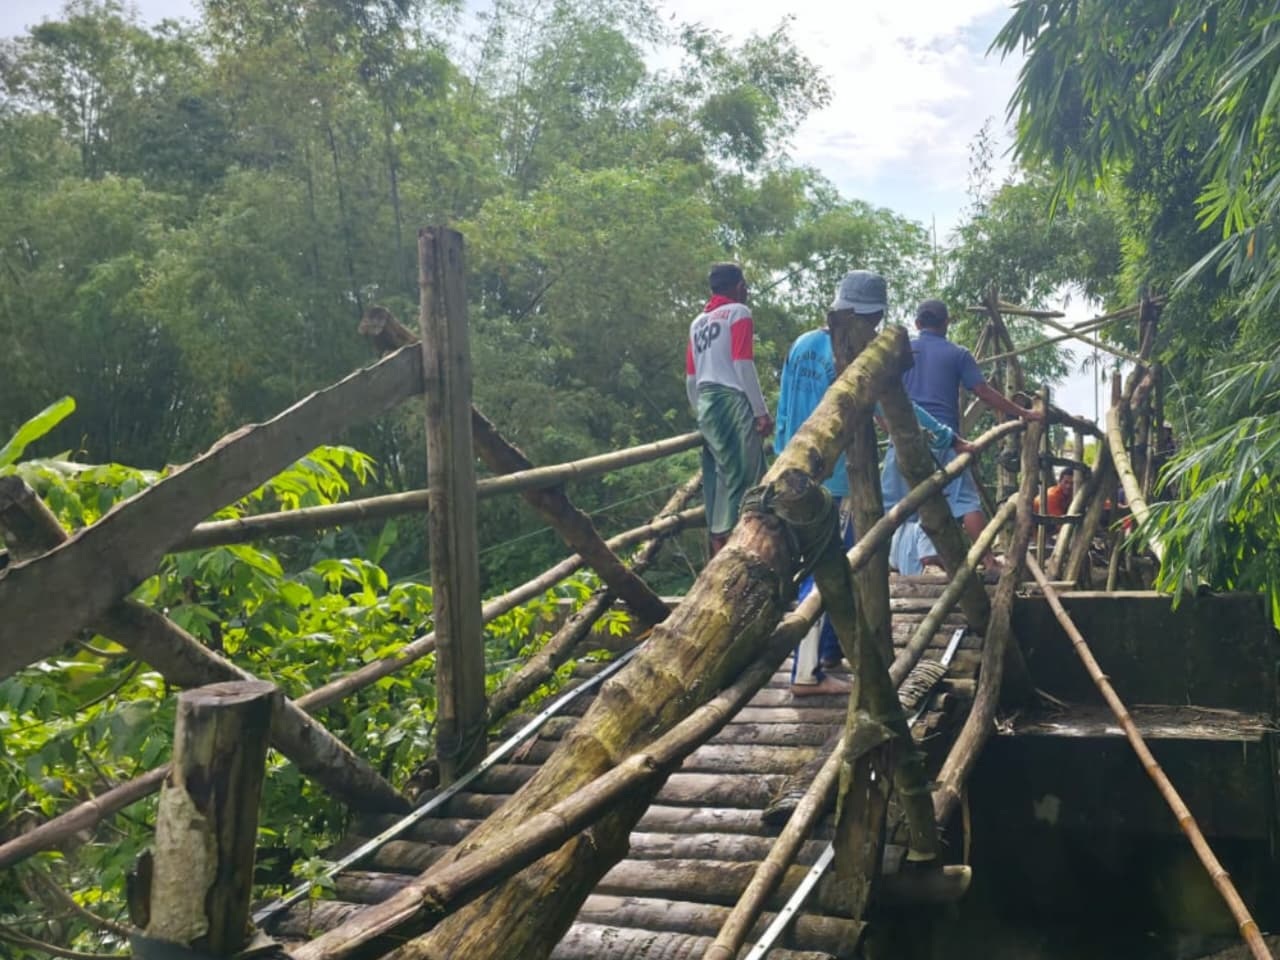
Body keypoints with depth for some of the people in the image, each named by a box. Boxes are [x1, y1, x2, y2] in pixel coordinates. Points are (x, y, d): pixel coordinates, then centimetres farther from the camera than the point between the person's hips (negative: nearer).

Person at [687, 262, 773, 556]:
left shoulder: (697, 322, 20)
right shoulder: (738, 312, 0)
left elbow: (691, 378, 18)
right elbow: (743, 365, -10)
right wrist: (761, 410, -10)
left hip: (707, 403, 7)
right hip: (734, 402, -7)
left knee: (718, 480, 9)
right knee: (744, 479, -8)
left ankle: (719, 554, 10)